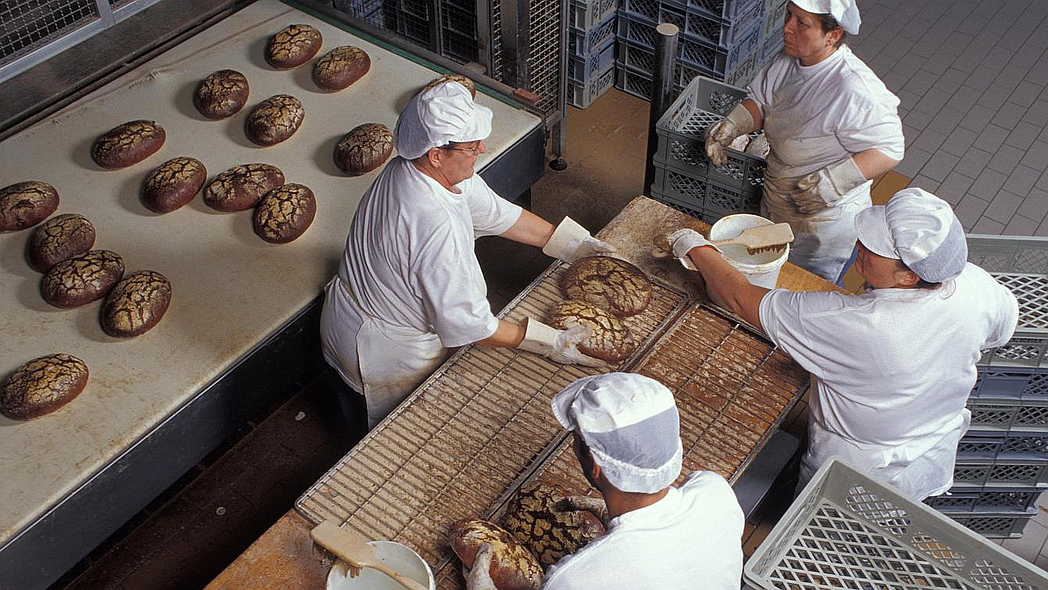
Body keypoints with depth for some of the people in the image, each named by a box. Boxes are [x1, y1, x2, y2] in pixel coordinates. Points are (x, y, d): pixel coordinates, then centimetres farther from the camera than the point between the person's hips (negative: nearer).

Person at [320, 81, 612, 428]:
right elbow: (465, 324, -32)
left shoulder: (409, 169, -10)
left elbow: (495, 213, 2)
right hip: (385, 352, -8)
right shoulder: (436, 225, -39)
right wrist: (549, 343, -24)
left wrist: (574, 245, 4)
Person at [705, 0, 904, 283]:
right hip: (776, 208, 8)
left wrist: (833, 181, -36)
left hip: (823, 225, -8)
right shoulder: (787, 60, -6)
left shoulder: (854, 89, -31)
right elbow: (759, 100, 8)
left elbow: (889, 149, -27)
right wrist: (730, 125, -12)